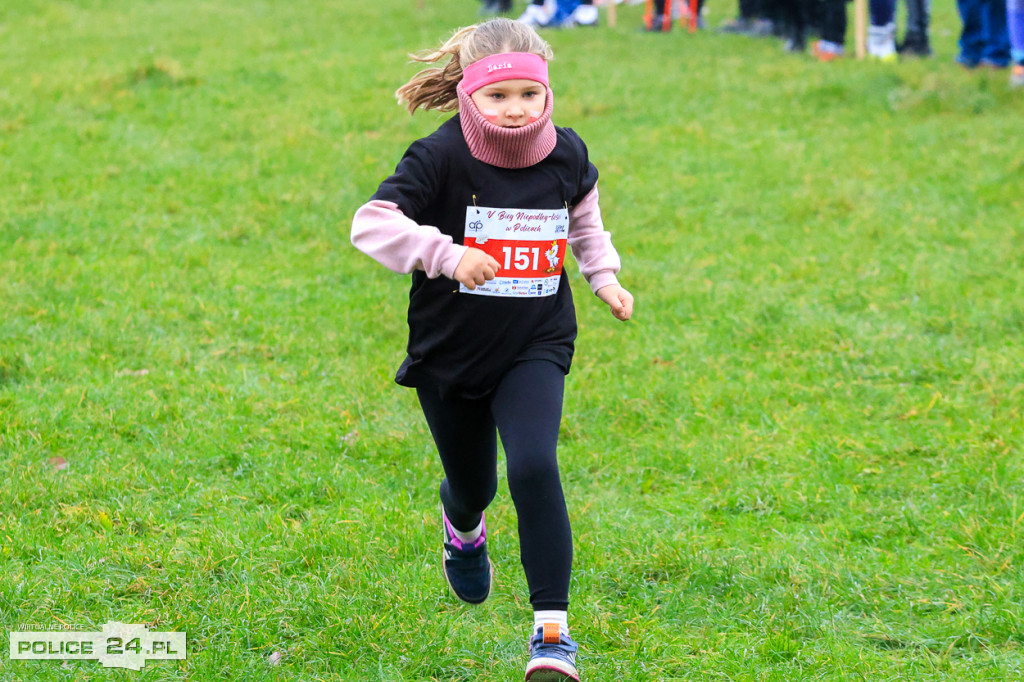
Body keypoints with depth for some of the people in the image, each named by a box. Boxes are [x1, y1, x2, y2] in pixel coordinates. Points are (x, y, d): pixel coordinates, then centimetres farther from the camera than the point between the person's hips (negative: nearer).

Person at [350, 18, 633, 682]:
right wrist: (446, 254, -36)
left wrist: (605, 277, 8)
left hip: (536, 349, 1)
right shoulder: (440, 158, -17)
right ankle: (463, 526, 59)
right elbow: (371, 223, -24)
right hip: (450, 352, 0)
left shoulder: (566, 155, -5)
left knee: (534, 466, -22)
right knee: (473, 484, 17)